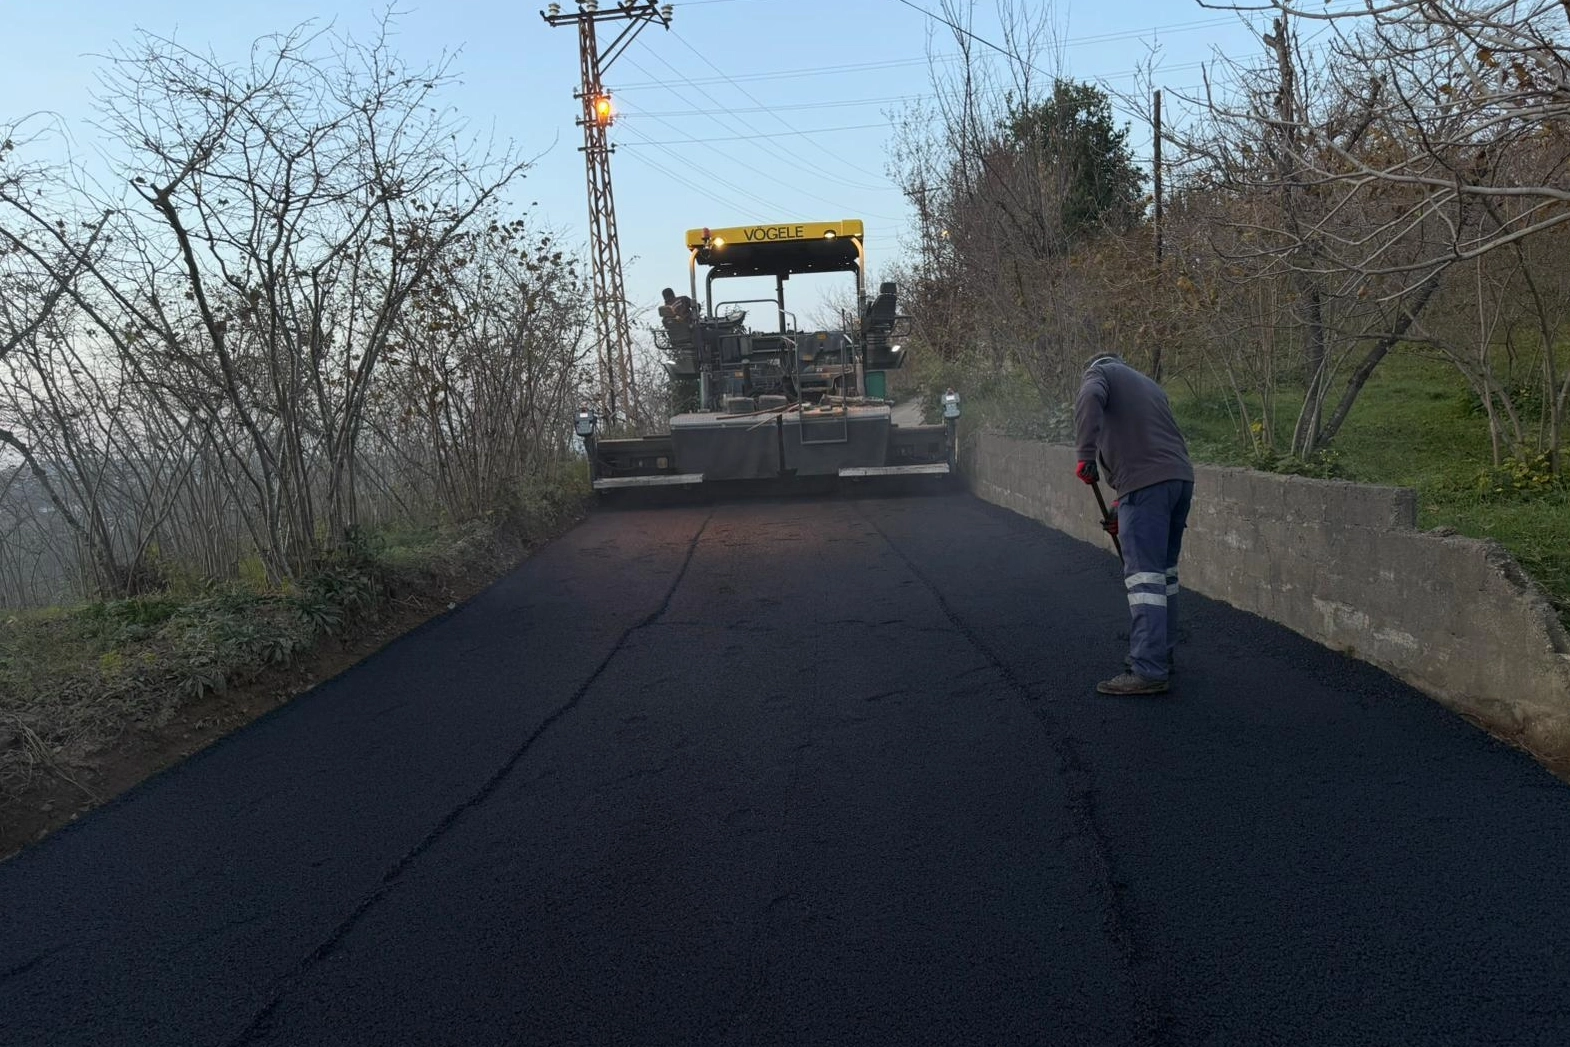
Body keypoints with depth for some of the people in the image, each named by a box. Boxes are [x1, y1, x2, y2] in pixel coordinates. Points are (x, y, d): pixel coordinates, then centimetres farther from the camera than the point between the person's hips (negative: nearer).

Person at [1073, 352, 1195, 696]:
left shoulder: (1099, 372, 10)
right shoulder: (1150, 385, 31)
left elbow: (1090, 398, -15)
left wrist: (1085, 456, -18)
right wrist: (1124, 511, 31)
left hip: (1146, 482, -8)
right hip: (1181, 477, 8)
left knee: (1144, 574, -9)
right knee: (1165, 570, 17)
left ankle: (1148, 671, -11)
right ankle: (1162, 653, 27)